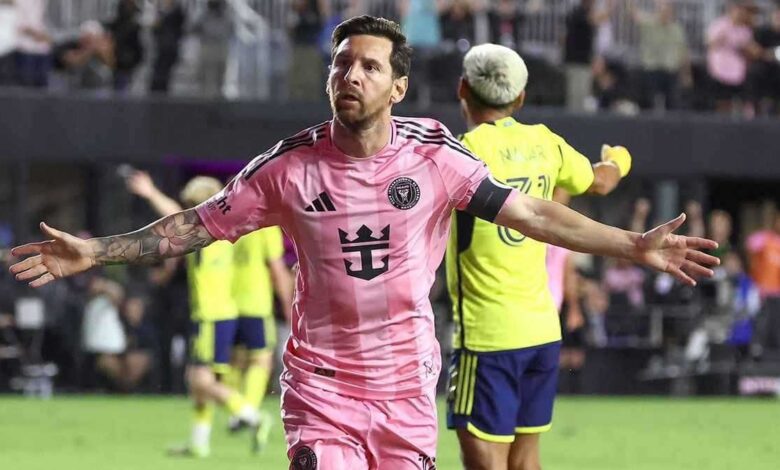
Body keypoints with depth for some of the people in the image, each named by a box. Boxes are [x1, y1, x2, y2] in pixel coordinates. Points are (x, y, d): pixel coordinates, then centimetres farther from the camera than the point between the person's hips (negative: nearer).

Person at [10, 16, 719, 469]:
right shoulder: (291, 165, -5)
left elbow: (531, 214, -3)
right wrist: (96, 252, -6)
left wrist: (635, 245, -7)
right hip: (321, 382, -1)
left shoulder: (433, 156, -5)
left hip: (407, 380, 1)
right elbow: (198, 225, 1)